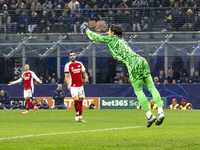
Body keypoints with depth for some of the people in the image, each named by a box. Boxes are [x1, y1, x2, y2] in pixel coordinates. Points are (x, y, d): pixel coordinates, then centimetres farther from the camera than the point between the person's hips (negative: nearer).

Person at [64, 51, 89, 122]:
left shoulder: (80, 64, 9)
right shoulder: (68, 65, -3)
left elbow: (84, 73, 16)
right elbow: (66, 76, -6)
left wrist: (86, 77, -7)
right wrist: (68, 85, -20)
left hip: (80, 85, 4)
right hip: (73, 86, -4)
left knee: (80, 101, 5)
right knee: (76, 100, -21)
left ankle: (80, 117, 12)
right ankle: (77, 113, 1)